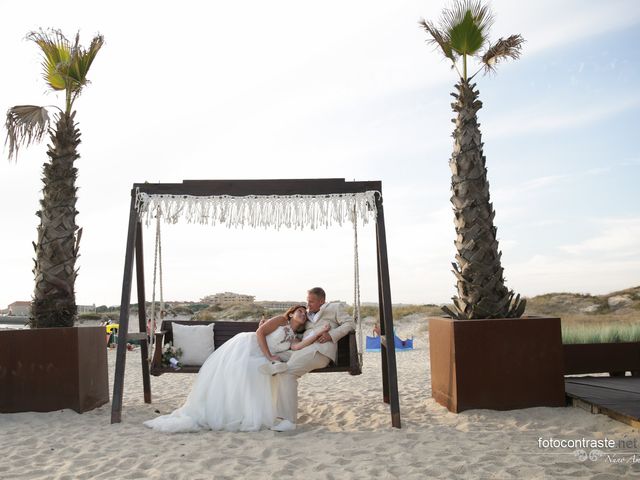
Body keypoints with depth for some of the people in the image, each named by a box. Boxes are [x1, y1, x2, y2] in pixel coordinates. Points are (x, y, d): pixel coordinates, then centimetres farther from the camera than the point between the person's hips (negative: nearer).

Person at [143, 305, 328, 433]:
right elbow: (260, 332, -11)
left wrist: (320, 333, -20)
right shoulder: (280, 320, 0)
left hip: (254, 359, 7)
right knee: (232, 379, -17)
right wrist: (269, 356, -16)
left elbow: (299, 346, -12)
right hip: (244, 346, -7)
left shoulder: (294, 339, 13)